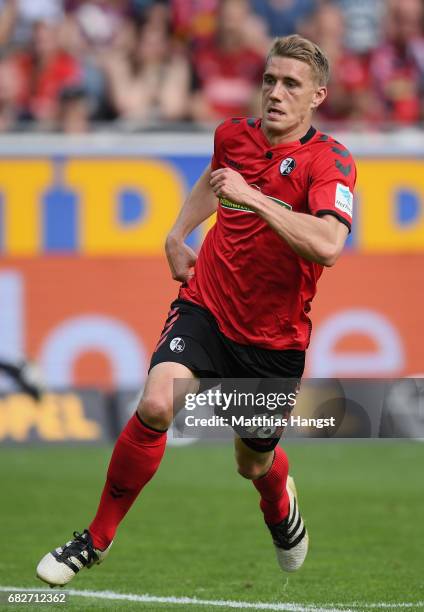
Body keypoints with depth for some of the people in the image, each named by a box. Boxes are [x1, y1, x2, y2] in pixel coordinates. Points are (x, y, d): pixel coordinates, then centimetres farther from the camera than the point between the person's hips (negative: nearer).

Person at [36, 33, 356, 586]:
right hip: (207, 307, 2)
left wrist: (251, 197, -36)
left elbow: (327, 246, -36)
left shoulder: (331, 162, -17)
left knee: (255, 463, 15)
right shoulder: (234, 135, -1)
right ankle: (98, 537, -10)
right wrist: (178, 234, 16)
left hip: (275, 338, -2)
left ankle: (280, 505, 56)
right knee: (157, 405, -26)